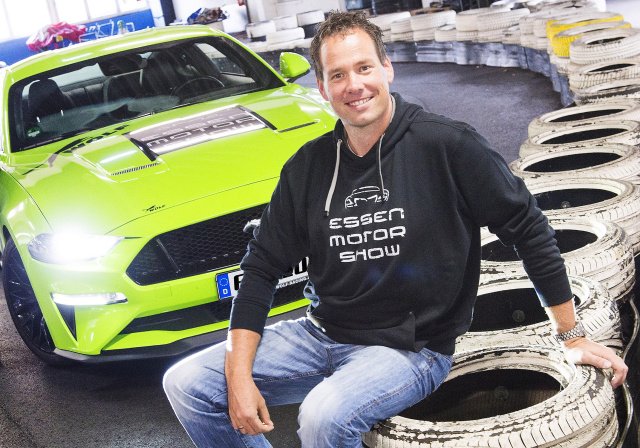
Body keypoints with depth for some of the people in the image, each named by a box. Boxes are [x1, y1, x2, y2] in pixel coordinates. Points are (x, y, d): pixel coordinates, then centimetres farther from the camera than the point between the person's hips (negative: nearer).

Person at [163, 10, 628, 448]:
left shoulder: (447, 145, -12)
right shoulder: (307, 168, 1)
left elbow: (528, 229, -5)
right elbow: (262, 267, 5)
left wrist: (573, 336, -1)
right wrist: (240, 376, -6)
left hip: (411, 349, -5)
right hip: (322, 333, 5)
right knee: (187, 383, -4)